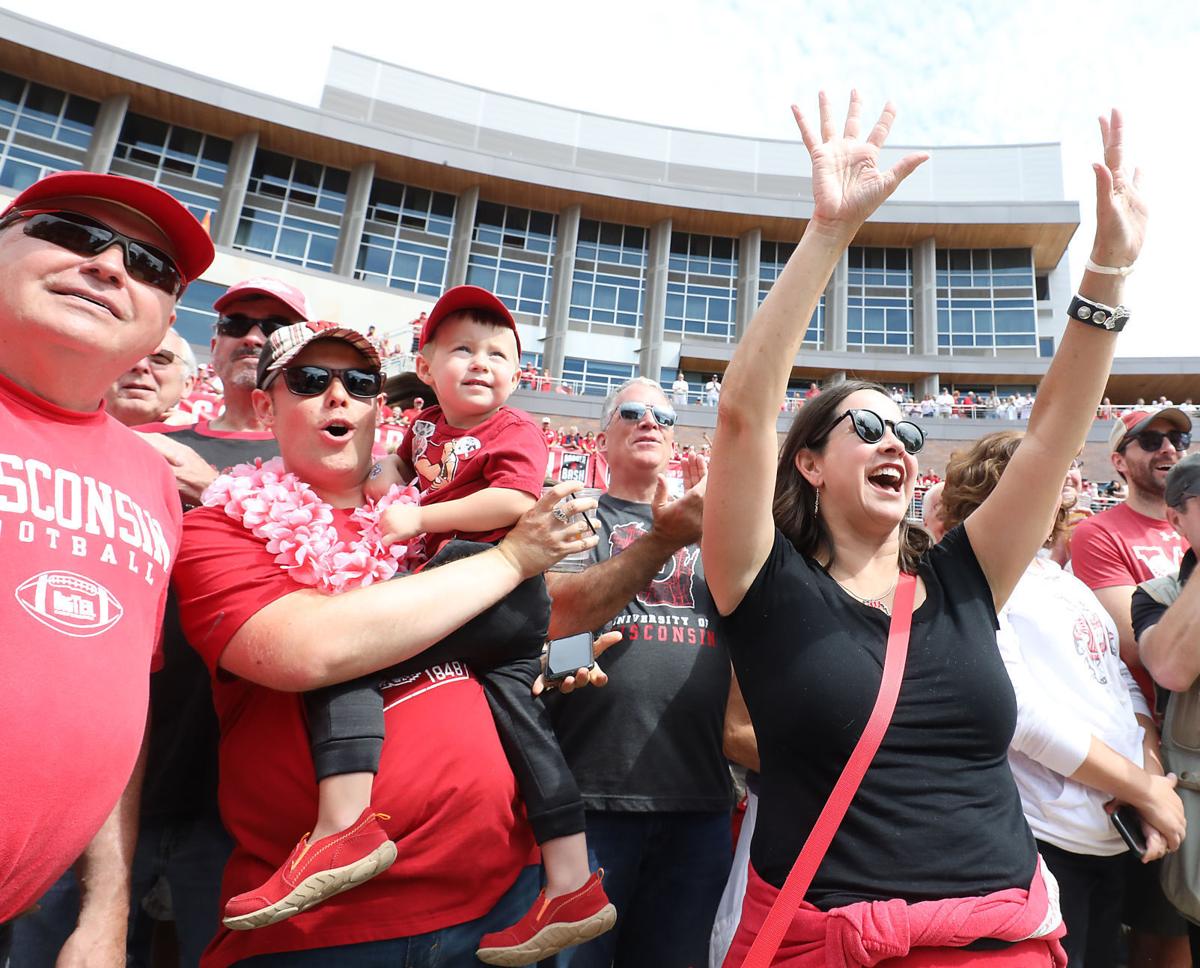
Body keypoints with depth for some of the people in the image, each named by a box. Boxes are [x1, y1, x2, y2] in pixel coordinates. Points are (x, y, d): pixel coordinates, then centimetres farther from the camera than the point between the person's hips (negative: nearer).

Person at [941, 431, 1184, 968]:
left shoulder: (1068, 581, 15)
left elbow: (1124, 683, 14)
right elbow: (1020, 712, -20)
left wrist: (1155, 781, -2)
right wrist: (1145, 790, -12)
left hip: (1115, 837, 8)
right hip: (1045, 842, -8)